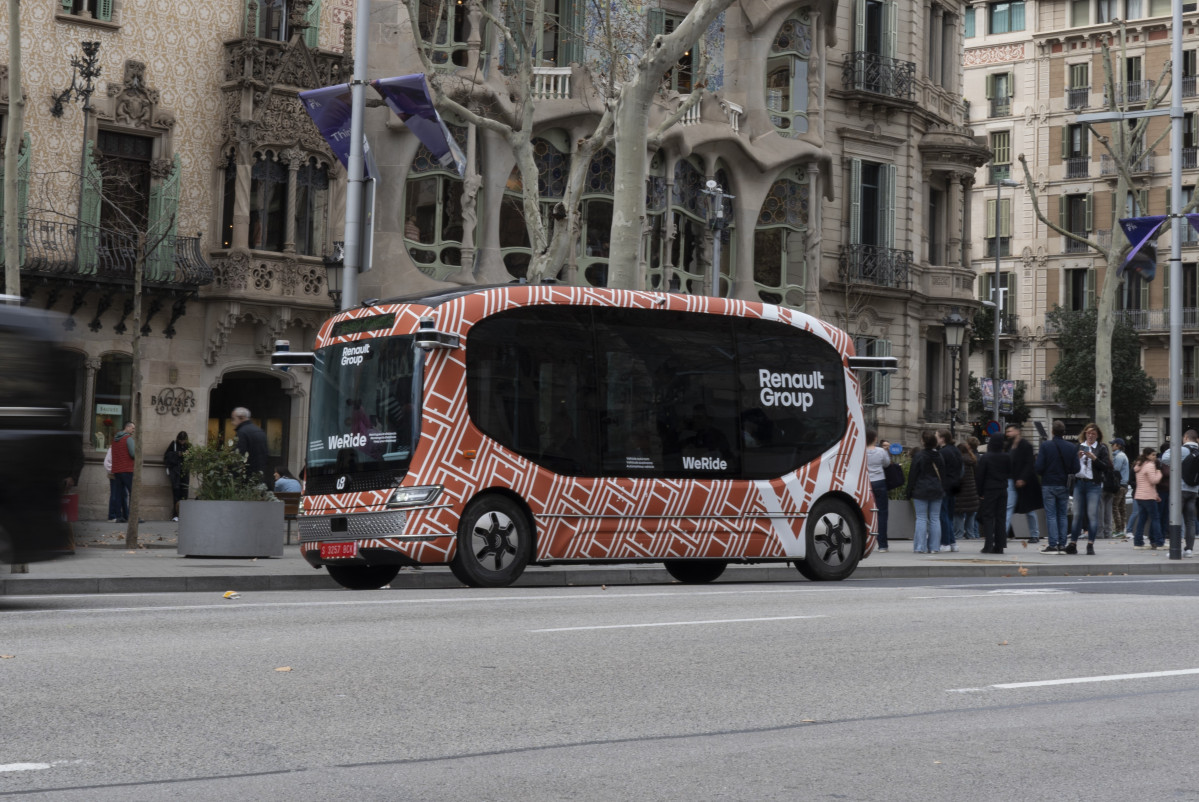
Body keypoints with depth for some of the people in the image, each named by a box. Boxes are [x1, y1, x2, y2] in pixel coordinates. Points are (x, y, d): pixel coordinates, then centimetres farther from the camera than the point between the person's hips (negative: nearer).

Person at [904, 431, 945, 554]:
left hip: (921, 491, -4)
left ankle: (921, 547, -5)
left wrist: (910, 492, -1)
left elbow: (912, 474, -8)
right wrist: (942, 489, 18)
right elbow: (943, 474, 12)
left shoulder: (919, 456, -9)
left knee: (921, 518, -2)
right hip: (936, 491, 4)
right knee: (935, 518, 6)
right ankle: (934, 547, 6)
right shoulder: (939, 456, 7)